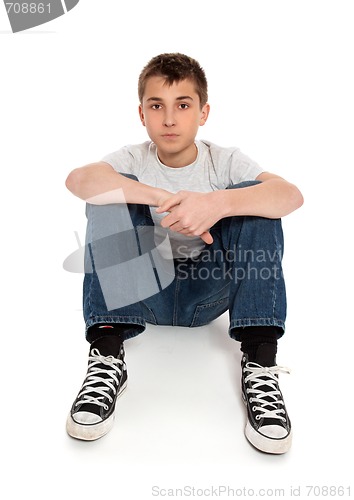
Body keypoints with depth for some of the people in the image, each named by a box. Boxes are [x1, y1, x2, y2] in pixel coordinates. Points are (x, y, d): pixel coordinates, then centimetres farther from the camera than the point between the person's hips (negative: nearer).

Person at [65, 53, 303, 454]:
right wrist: (164, 199, -37)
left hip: (210, 293, 1)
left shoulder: (223, 161, -4)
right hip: (143, 295, 0)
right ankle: (107, 355, -24)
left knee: (256, 199, -19)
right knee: (113, 193, -21)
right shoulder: (134, 160, -4)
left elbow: (291, 195, -23)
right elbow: (77, 180, -27)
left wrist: (218, 203, -40)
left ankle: (259, 361, -23)